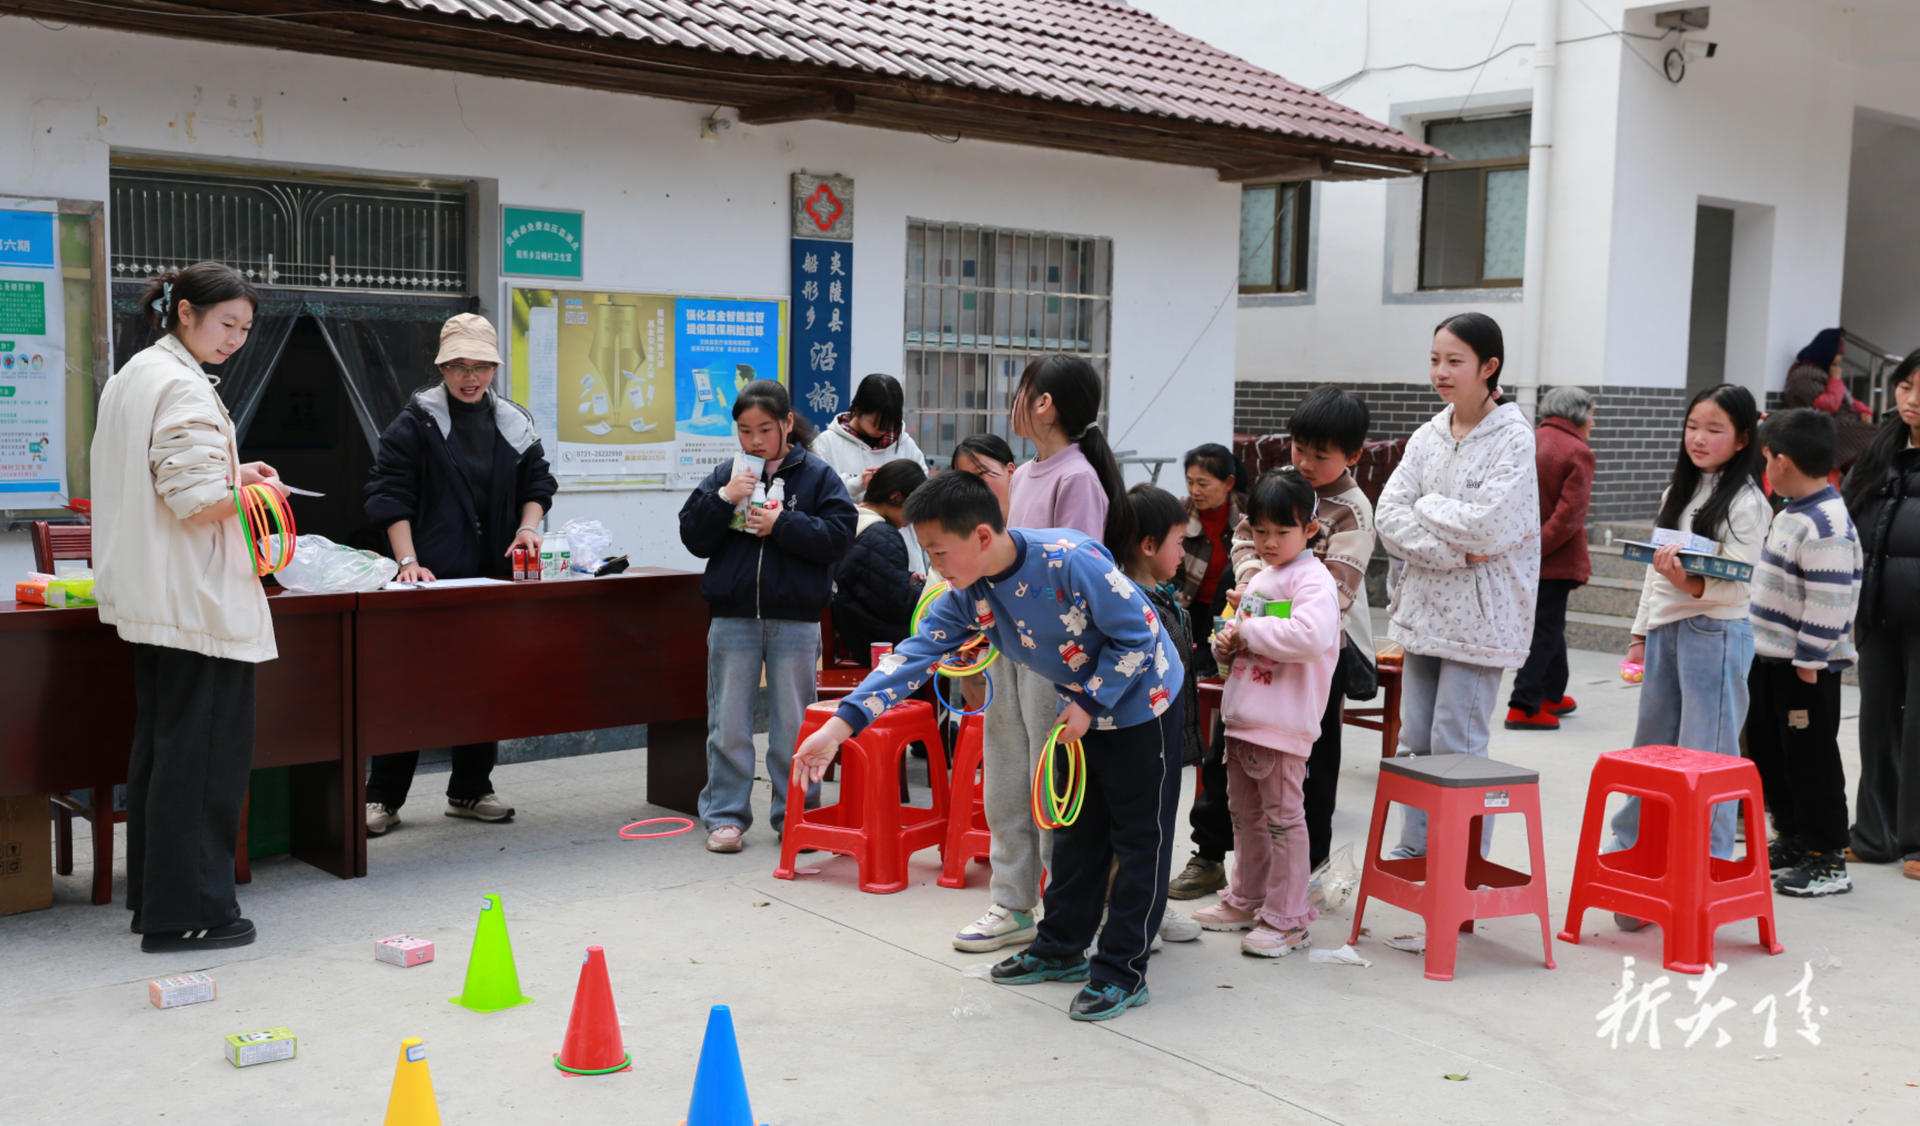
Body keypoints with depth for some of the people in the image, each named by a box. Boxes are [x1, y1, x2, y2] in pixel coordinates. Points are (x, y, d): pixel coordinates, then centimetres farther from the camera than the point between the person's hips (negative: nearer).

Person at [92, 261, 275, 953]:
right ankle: (188, 914, 1)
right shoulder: (183, 386, -15)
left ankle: (153, 897, 23)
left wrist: (228, 475, 15)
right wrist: (253, 492, -4)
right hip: (197, 598, -10)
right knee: (202, 753, -4)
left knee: (160, 745, 15)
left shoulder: (132, 377, 17)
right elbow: (197, 501, -22)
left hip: (150, 598, 10)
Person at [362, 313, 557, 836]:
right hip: (431, 577, -4)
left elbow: (537, 481, 18)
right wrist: (408, 562, -14)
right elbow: (390, 494, -7)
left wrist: (528, 525, -1)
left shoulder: (513, 424, 10)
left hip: (493, 578, 5)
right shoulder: (416, 421, -3)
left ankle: (471, 790, 21)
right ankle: (381, 798, 7)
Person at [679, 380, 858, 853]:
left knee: (793, 725, 7)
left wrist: (782, 524, -16)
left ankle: (794, 816, 18)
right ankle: (725, 816, 15)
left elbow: (838, 534, -8)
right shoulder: (725, 475, 6)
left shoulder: (817, 476, 0)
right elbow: (693, 537, 2)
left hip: (795, 619, -1)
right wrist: (723, 499, -13)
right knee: (728, 725, 6)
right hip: (734, 615, 2)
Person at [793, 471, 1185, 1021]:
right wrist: (839, 725, -26)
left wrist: (1089, 702, -23)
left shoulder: (1070, 561, -33)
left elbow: (1137, 637, -26)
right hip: (1081, 710, 7)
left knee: (1139, 839, 2)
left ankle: (1123, 970, 9)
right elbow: (915, 656, -17)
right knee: (1076, 831, 17)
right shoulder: (968, 595, -12)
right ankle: (1062, 947, 30)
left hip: (1141, 702, -7)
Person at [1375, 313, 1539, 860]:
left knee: (1456, 745, -5)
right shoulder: (1428, 436, 9)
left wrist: (1426, 508, -6)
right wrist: (1453, 553, -13)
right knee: (1413, 741, 12)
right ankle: (1413, 851, 23)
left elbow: (1487, 524, -20)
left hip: (1479, 615, -6)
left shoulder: (1514, 437, -8)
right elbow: (1390, 515, -1)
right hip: (1423, 605, 6)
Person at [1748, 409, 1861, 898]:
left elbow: (1829, 601, -23)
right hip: (1771, 656, 10)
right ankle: (1792, 840, 30)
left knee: (1811, 758, -1)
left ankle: (1828, 860, 9)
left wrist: (1809, 661, -22)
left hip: (1806, 666, -10)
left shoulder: (1825, 526, -21)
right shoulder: (1791, 514, 10)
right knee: (1767, 752, 17)